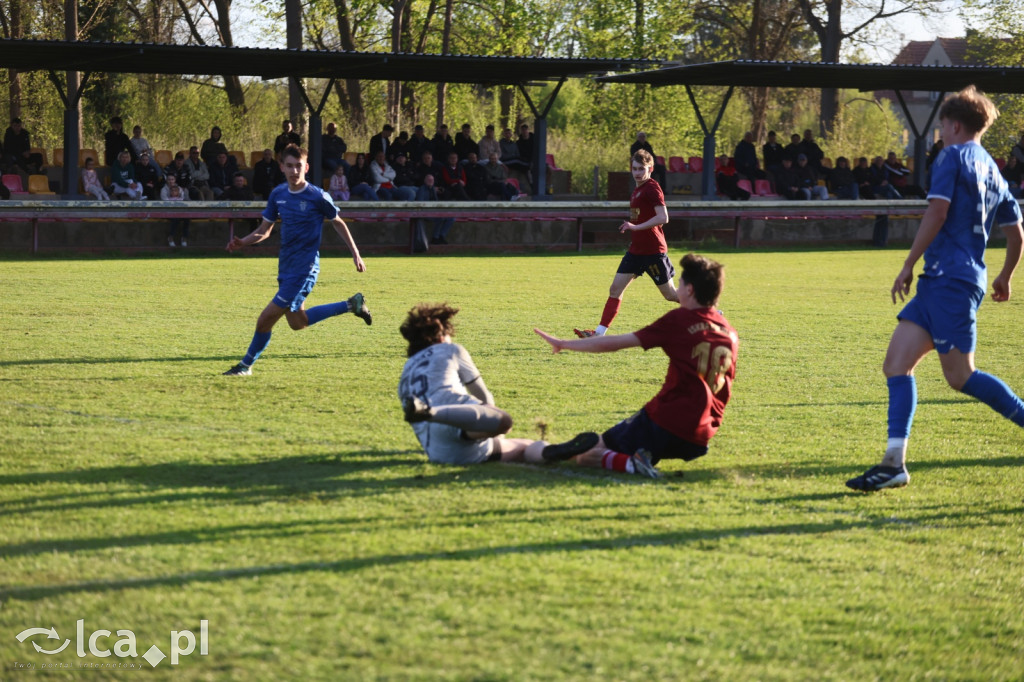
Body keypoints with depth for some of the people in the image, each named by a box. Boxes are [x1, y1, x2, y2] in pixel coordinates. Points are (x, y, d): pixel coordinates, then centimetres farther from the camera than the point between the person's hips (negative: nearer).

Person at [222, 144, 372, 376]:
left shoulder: (318, 197, -12)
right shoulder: (278, 194, 4)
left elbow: (338, 223, 3)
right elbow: (264, 230, 10)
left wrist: (355, 254, 6)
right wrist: (242, 242, -8)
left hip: (305, 268, -8)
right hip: (286, 267, 8)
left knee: (266, 319, -11)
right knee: (297, 322, 18)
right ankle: (351, 305, 29)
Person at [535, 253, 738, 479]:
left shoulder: (678, 320, -6)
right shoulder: (731, 334, 9)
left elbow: (614, 344, -4)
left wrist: (564, 344, 6)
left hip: (663, 420, -6)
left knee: (587, 454, 2)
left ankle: (629, 462, -21)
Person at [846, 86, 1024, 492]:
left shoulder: (954, 157, -4)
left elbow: (937, 212, -15)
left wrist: (908, 265, -12)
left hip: (949, 278, -9)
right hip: (941, 281, 9)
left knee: (960, 376, -3)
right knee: (896, 363, 1)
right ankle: (894, 463, -7)